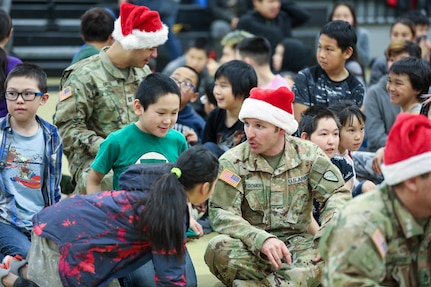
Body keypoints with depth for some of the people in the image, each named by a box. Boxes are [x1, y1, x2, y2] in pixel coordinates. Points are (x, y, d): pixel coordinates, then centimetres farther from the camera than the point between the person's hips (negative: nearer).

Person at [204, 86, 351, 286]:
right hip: (252, 248, -1)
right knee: (219, 249, -33)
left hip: (297, 243, 2)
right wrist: (262, 239, -30)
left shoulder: (308, 155, 3)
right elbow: (221, 214, -13)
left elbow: (338, 193, 1)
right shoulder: (232, 161, -4)